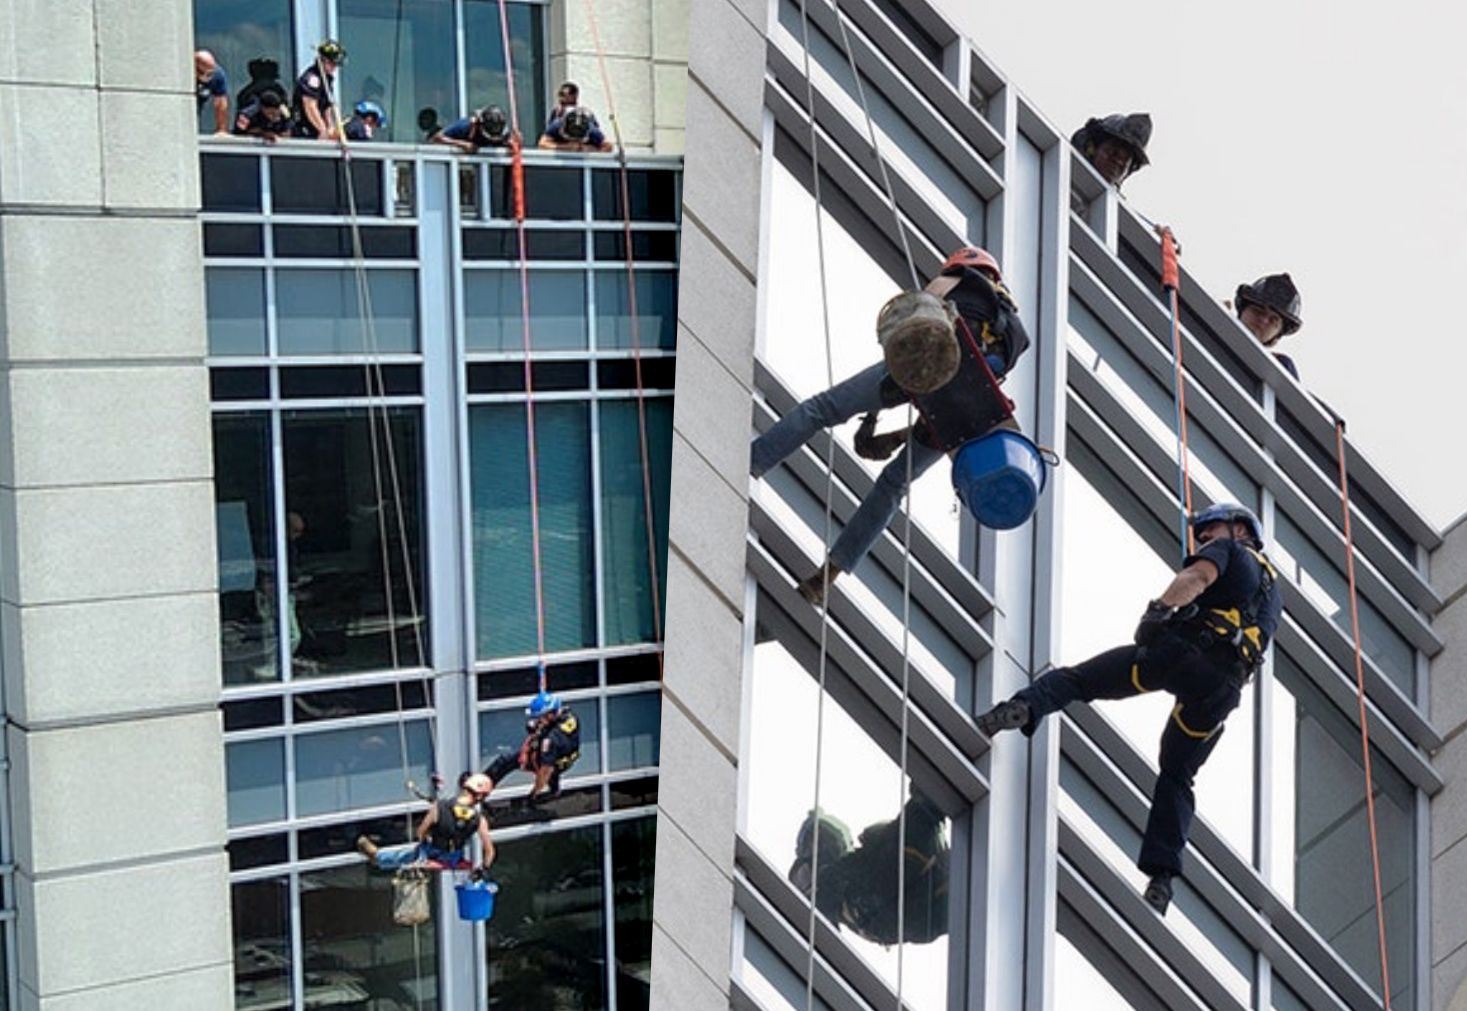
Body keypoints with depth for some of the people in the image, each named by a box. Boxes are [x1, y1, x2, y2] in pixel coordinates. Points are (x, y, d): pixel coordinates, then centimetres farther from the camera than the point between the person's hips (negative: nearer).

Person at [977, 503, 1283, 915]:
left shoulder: (1228, 549, 18)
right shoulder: (1274, 591, 38)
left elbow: (1199, 576, -6)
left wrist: (1159, 609, -19)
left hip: (1178, 649, -6)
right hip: (1222, 688, 6)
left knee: (1075, 679, -2)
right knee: (1177, 778, 13)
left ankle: (1025, 707, -31)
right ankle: (1161, 877, 1)